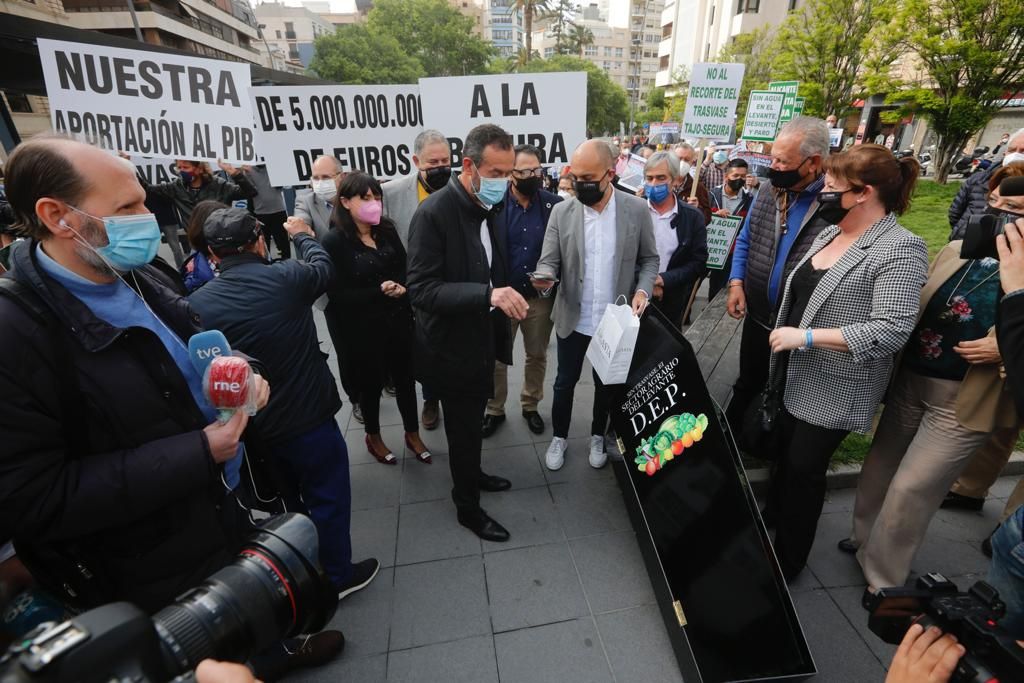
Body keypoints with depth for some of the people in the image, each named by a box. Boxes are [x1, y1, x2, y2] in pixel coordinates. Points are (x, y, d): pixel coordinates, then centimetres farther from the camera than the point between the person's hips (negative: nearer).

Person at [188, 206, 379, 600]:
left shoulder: (196, 304, -11)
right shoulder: (287, 278, -19)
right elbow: (324, 267, 4)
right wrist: (302, 235, 22)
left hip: (252, 426, 5)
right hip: (308, 417, -5)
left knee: (289, 500, 27)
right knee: (328, 496, 14)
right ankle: (337, 576, 32)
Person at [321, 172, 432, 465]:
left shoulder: (387, 230, 1)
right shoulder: (334, 242, -12)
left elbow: (404, 267, 8)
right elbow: (337, 294, -15)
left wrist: (401, 286, -13)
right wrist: (379, 292, -22)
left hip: (398, 320, 4)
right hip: (362, 329, -4)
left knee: (405, 378, 14)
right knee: (371, 383, 14)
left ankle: (413, 434, 36)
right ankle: (373, 437, 40)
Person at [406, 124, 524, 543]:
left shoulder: (487, 207, 4)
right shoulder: (433, 213, -22)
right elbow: (421, 290, -27)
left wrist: (505, 296, 6)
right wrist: (488, 294, -37)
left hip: (480, 338, 8)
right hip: (452, 347, -7)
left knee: (471, 422, 25)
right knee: (464, 428, 10)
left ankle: (469, 474, 49)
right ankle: (468, 507, 32)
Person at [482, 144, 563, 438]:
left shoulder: (555, 204, -4)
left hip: (541, 296, 2)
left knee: (537, 356, 16)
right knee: (496, 358, 11)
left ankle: (531, 406, 37)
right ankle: (494, 410, 31)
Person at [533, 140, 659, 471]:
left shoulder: (638, 209, -7)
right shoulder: (562, 211, -6)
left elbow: (649, 258, 2)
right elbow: (548, 261, -6)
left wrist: (643, 290, -16)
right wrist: (544, 277, -29)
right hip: (572, 318, 0)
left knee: (605, 383, 18)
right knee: (565, 381, 14)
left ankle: (598, 436, 41)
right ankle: (559, 437, 37)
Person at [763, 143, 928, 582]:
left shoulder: (900, 249, -18)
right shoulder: (829, 234, 7)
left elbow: (892, 331, -25)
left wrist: (806, 336, -26)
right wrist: (783, 339, 16)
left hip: (833, 390, -7)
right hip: (796, 377, 7)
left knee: (804, 467, 6)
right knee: (784, 454, 21)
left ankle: (786, 561, 27)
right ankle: (770, 523, 44)